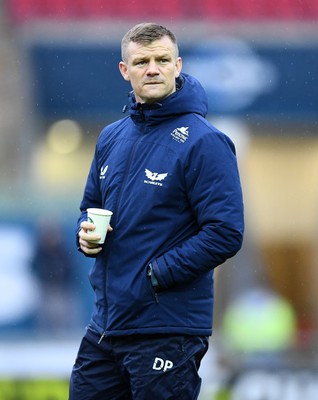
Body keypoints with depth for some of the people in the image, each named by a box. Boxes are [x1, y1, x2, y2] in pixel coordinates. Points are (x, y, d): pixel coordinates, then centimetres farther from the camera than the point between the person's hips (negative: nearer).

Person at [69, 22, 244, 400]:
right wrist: (86, 233, 1)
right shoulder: (112, 137, 11)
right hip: (105, 323, 7)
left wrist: (155, 274, -17)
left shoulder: (204, 142, -12)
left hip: (169, 331, -7)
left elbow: (225, 234, -17)